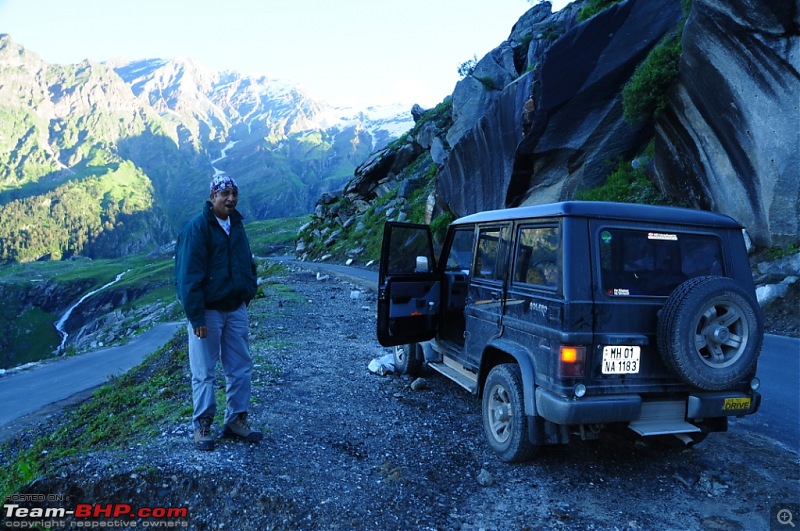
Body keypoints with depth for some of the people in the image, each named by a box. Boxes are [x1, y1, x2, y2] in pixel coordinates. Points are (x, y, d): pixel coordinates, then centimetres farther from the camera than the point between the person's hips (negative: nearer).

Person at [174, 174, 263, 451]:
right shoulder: (197, 228, -13)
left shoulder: (236, 225, 9)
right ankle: (202, 426, 17)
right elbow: (189, 276, -17)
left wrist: (248, 293, 10)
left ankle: (236, 421, 22)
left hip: (236, 309, 7)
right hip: (207, 311, -6)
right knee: (204, 372, 4)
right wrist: (196, 317, -20)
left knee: (241, 368, 10)